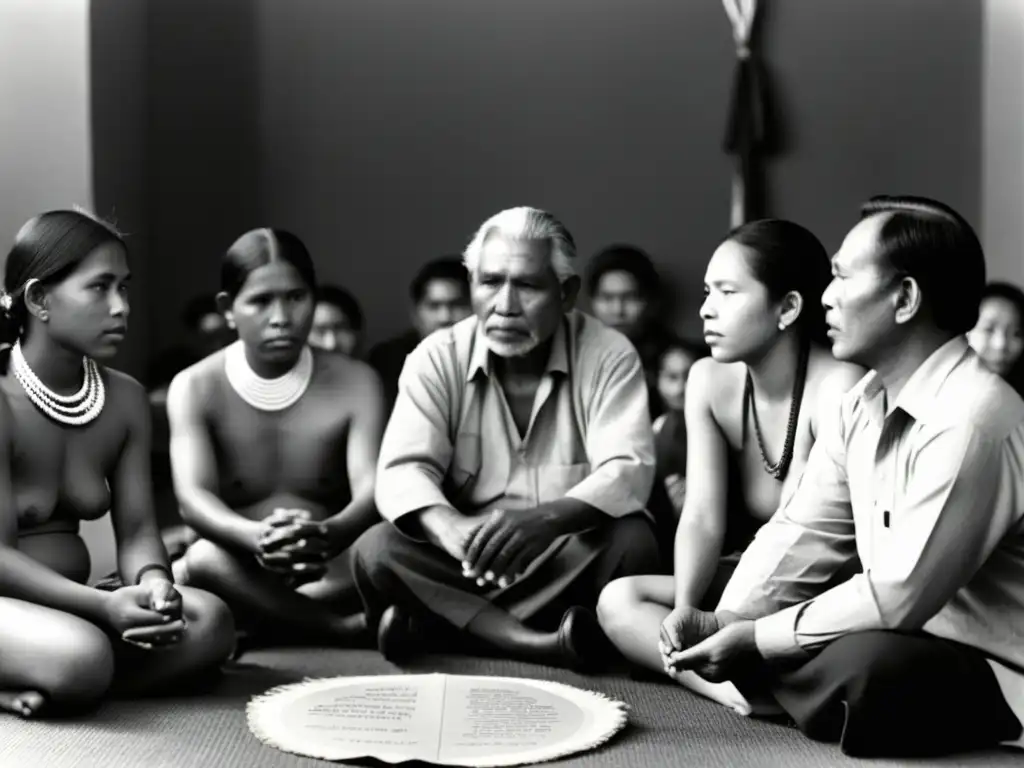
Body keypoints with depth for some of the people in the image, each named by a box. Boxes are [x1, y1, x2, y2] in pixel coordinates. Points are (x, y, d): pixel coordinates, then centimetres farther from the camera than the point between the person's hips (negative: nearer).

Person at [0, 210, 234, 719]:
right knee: (81, 657, -37)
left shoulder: (125, 399, 5)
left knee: (208, 622, -20)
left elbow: (136, 529, 2)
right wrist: (104, 606, -29)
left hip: (72, 598, 7)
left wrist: (152, 581, -22)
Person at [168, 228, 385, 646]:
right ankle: (353, 627, -22)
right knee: (205, 560, -35)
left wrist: (329, 536, -42)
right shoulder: (195, 388, -3)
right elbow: (193, 497, -18)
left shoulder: (355, 382, -2)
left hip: (332, 573, 0)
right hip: (240, 570, 0)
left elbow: (372, 489, -17)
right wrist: (255, 538, -42)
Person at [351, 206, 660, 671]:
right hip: (464, 562, 1)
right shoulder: (437, 358, -3)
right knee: (376, 551, -25)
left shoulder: (609, 356, -7)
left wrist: (545, 518, -42)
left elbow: (627, 472, -20)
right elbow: (402, 472, -14)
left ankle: (443, 625, -27)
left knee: (631, 543, -32)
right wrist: (451, 528, -39)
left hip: (572, 560, -1)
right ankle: (538, 644, -35)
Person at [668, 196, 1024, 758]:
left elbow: (899, 597, -25)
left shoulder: (969, 419, -25)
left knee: (858, 666, -40)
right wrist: (724, 625, -10)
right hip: (893, 637, 8)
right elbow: (801, 534, 4)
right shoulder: (864, 403, 3)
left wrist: (758, 640, -18)